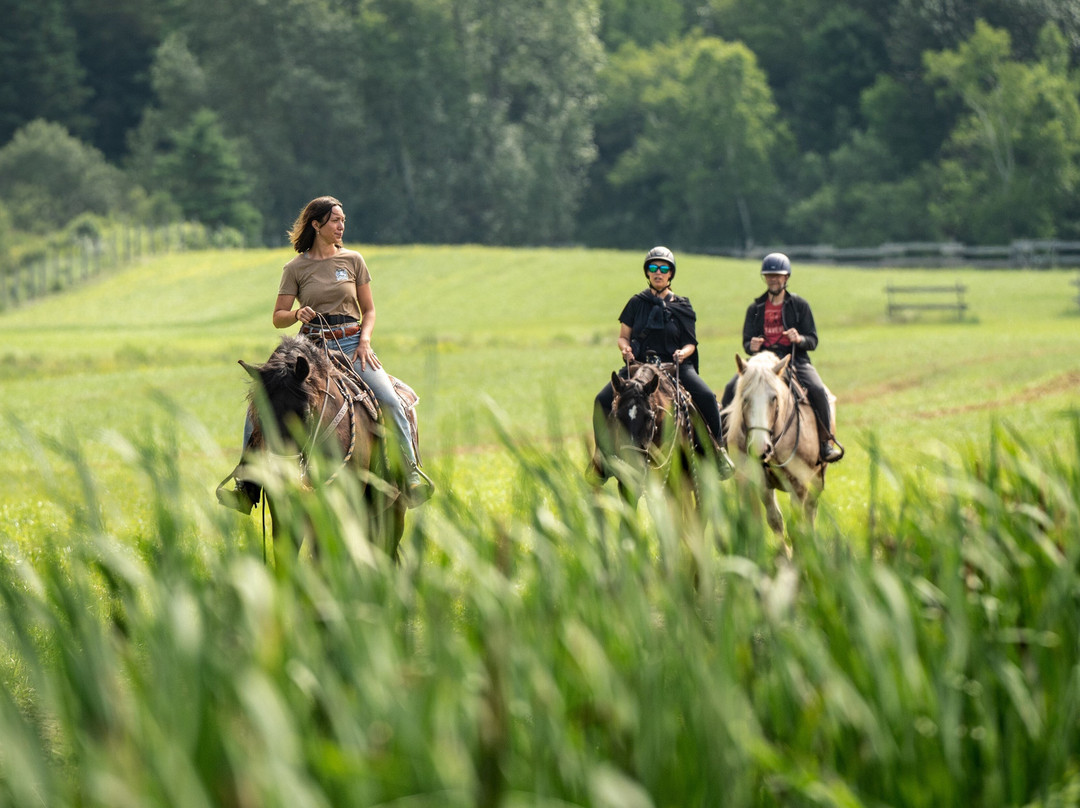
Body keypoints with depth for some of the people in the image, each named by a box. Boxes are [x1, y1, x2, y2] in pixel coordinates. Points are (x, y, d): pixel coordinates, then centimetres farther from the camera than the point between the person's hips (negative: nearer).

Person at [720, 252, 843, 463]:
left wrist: (800, 339, -18)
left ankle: (826, 442, -15)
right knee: (732, 388, -21)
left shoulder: (799, 305, 8)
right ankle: (721, 436, -8)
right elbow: (746, 342, 14)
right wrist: (752, 346, -11)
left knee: (817, 390, -28)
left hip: (795, 360, -2)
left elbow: (813, 340, 5)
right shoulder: (755, 308, 14)